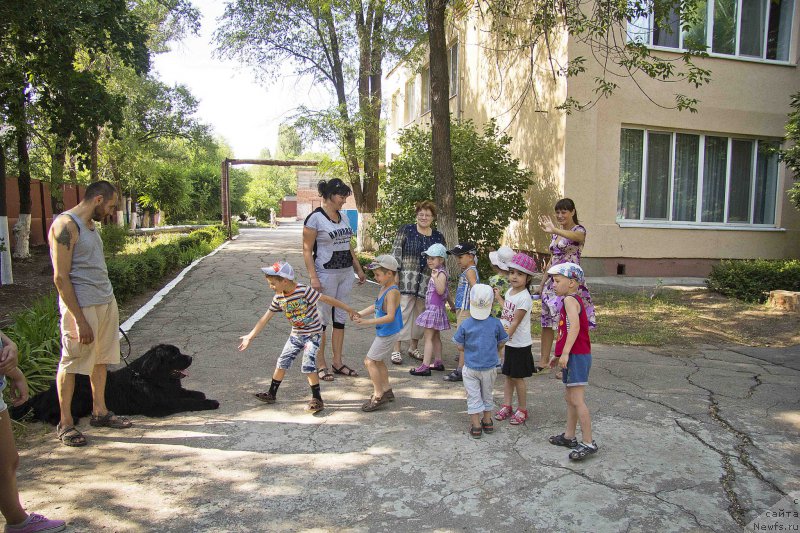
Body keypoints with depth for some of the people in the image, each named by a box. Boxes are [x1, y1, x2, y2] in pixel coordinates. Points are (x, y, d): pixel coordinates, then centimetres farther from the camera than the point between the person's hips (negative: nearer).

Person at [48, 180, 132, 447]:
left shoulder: (91, 225, 14)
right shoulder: (65, 225, -14)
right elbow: (61, 278, -18)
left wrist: (109, 304, 17)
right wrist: (79, 319, -19)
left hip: (106, 302, 9)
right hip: (81, 306, -9)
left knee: (100, 359, 16)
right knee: (71, 364, 3)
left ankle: (100, 411, 29)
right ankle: (65, 423, 16)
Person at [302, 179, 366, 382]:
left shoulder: (343, 217, 12)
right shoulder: (315, 218, -10)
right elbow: (307, 250, -12)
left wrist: (358, 268, 18)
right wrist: (313, 277, -18)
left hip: (346, 273, 7)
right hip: (326, 274, -7)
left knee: (340, 319, 11)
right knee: (322, 320, 1)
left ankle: (337, 362, 21)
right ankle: (321, 365, 11)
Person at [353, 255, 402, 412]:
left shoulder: (392, 292, -24)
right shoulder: (384, 288, 6)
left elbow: (390, 316, -32)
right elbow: (376, 306, 17)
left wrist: (367, 321, -33)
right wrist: (360, 314, 4)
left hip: (388, 333, -10)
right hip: (383, 332, 10)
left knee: (369, 361, -4)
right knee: (378, 360, 21)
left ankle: (378, 396, 6)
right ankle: (386, 390, 35)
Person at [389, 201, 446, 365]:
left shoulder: (438, 237, 11)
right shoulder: (406, 230, 1)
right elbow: (396, 252, -3)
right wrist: (395, 273, -11)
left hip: (427, 282, 4)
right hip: (407, 278, -4)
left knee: (420, 313, 9)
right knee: (403, 311, -5)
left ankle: (414, 347, 23)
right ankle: (397, 349, 1)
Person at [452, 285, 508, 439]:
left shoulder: (465, 325, -15)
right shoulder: (496, 323, -14)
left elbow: (460, 348, -8)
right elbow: (500, 344, -2)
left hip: (470, 368, -1)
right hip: (489, 367, 2)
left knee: (473, 397, 10)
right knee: (487, 395, 21)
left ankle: (476, 426, 13)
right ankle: (487, 422, 32)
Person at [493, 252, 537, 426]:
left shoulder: (524, 298, -20)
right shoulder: (509, 292, 5)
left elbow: (515, 322, -23)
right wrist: (498, 297, 32)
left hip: (520, 344, -8)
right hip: (509, 342, 8)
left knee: (517, 377, 3)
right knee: (508, 375, 15)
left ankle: (522, 410, 18)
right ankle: (506, 406, 26)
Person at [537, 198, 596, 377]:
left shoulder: (579, 230, -8)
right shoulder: (556, 233, 14)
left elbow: (575, 236, -34)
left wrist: (554, 230, -52)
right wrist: (542, 282, 15)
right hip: (553, 281, 7)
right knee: (546, 321, 9)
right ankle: (543, 362, 18)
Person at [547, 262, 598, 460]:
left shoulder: (570, 300, -13)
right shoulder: (574, 300, 18)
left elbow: (575, 326, -28)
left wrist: (565, 353, -31)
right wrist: (558, 355, 26)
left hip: (577, 356, -11)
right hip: (573, 355, 11)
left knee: (577, 400, -7)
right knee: (569, 397, 17)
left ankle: (588, 443, -1)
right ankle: (569, 436, 27)